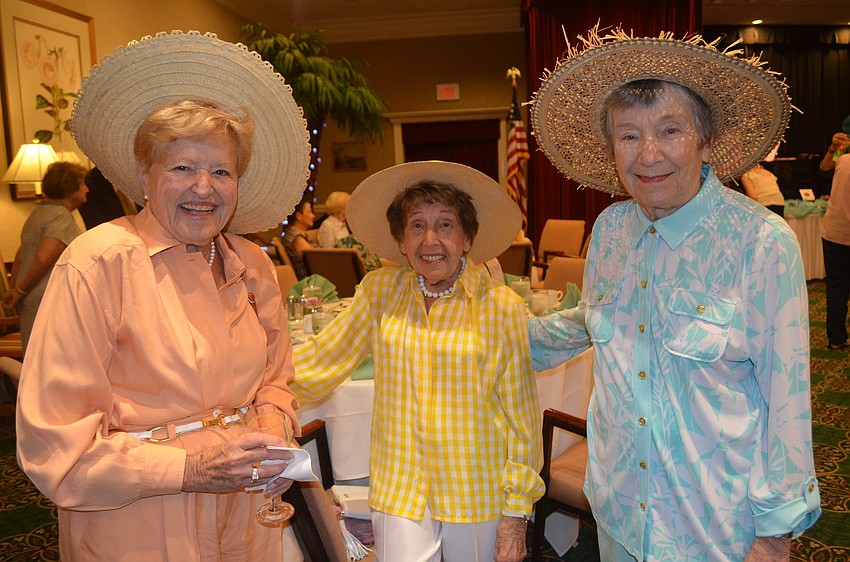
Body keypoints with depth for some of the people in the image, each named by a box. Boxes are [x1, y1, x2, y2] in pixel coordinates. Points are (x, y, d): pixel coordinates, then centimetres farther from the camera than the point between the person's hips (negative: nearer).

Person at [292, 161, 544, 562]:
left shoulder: (502, 307, -11)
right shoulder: (380, 290, -3)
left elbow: (520, 417, -7)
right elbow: (324, 357, 3)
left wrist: (516, 512, -5)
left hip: (476, 497, -1)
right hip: (399, 494, 2)